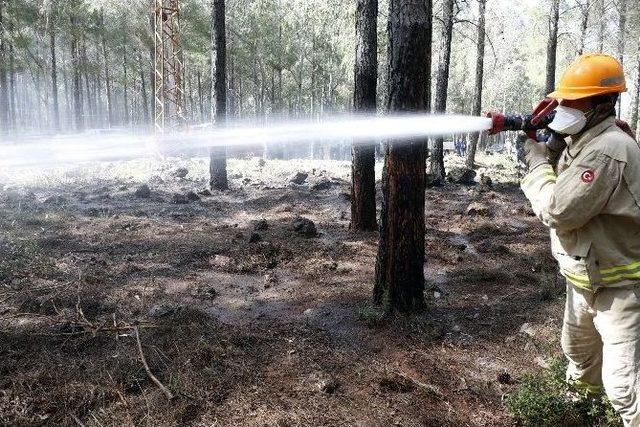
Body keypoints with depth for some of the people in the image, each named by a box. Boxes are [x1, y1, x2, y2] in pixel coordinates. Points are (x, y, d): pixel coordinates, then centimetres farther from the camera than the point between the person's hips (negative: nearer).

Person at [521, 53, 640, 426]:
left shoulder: (608, 150, -28)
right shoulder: (581, 141, 4)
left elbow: (557, 210, -30)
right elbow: (563, 189, 9)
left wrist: (538, 162, -16)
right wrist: (545, 150, -5)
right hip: (585, 278, 10)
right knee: (578, 348, 31)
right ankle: (583, 389, 59)